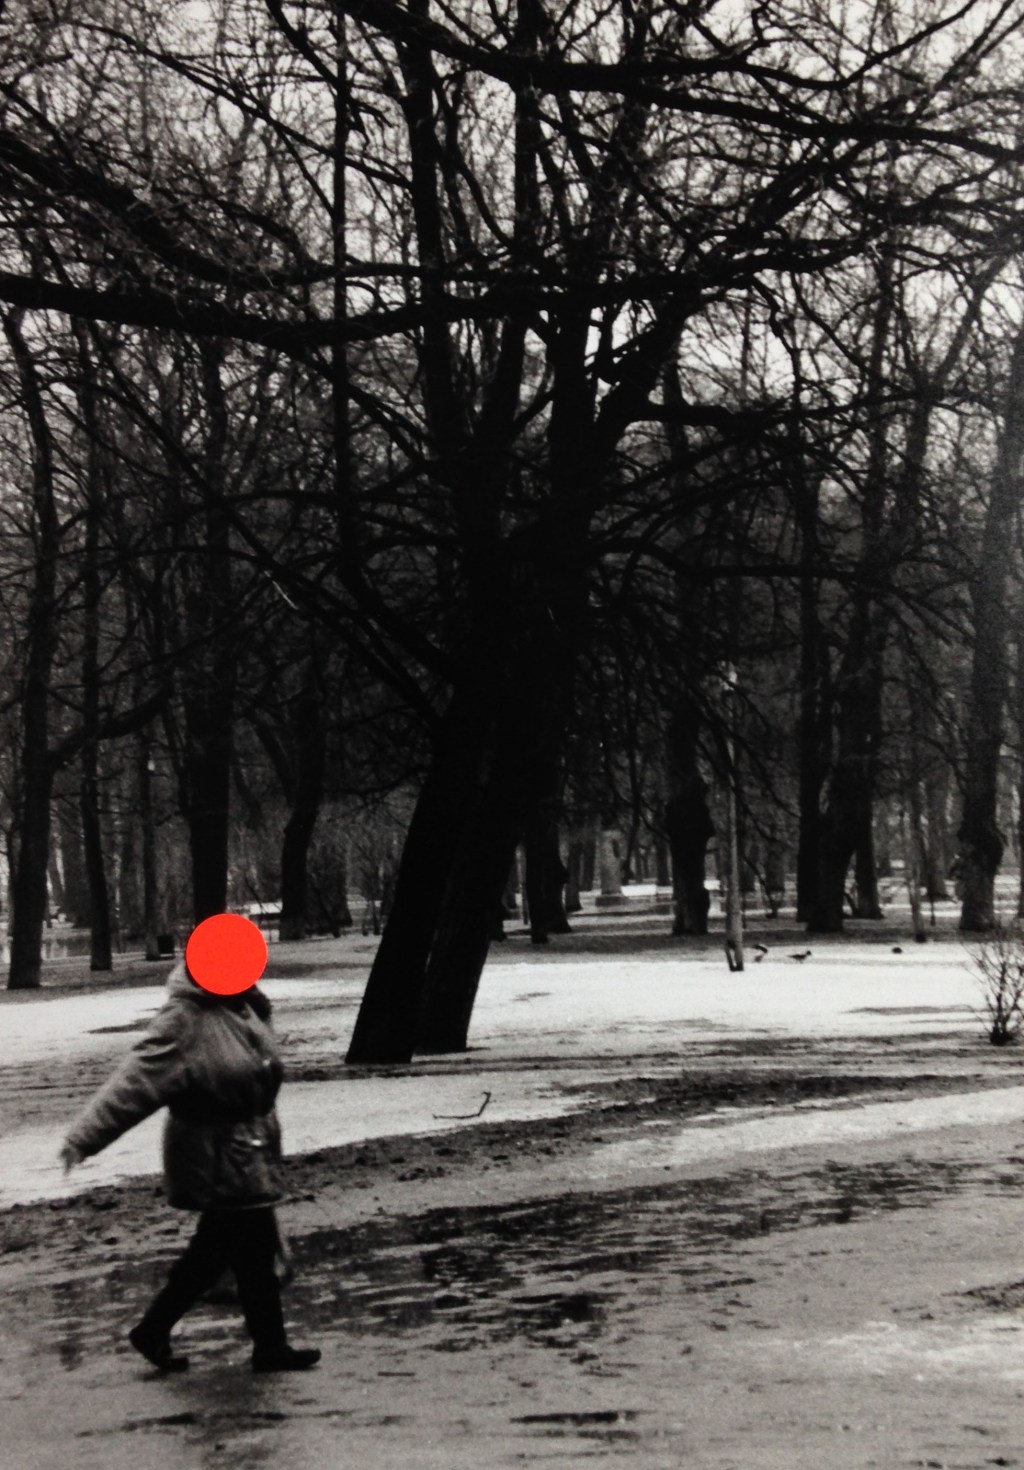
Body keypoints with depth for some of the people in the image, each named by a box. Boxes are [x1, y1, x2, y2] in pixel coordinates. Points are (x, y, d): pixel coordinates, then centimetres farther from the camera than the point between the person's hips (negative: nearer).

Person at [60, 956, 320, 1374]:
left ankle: (153, 1331, 31)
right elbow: (136, 1081, -29)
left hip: (247, 1155, 9)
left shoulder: (245, 1007, 3)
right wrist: (84, 1137, -34)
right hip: (219, 1162, -9)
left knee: (214, 1250, 19)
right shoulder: (183, 1021, -23)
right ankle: (270, 1347, 21)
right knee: (255, 1253, 3)